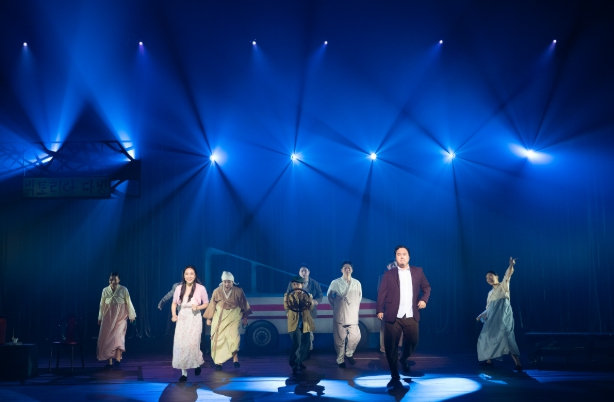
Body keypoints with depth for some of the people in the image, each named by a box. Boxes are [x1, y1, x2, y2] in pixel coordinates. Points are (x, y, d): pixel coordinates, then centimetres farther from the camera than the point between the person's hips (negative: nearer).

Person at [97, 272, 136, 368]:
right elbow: (102, 305, 10)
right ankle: (110, 362, 8)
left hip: (120, 317, -3)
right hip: (108, 317, 3)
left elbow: (128, 303, 1)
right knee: (107, 338, 2)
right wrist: (100, 318, 14)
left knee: (118, 337, -14)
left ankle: (118, 360, -17)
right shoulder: (105, 290, 3)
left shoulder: (123, 290, -5)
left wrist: (131, 315, 4)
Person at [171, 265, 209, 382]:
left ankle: (198, 363, 30)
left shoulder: (201, 288, -10)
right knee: (180, 345, -2)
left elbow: (206, 304, 2)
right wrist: (173, 315, -2)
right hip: (182, 319, 3)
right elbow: (174, 303, 12)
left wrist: (198, 307, -16)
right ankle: (184, 373, 7)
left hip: (194, 319, -3)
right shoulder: (179, 288, -1)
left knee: (193, 344, -2)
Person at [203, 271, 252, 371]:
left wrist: (245, 318, 11)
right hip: (220, 317, 1)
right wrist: (209, 318, 10)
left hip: (233, 317, -1)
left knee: (234, 336, -19)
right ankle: (218, 362, 7)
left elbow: (244, 305, 5)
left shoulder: (238, 291, -7)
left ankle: (235, 358, -6)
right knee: (219, 339, 0)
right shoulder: (217, 291, -5)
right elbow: (212, 305, 6)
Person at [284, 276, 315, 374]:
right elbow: (286, 308, -9)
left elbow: (310, 308, -1)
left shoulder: (306, 295, 6)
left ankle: (299, 362, 27)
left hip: (305, 323, 4)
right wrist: (285, 300, -28)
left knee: (305, 344, 9)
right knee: (296, 344, -16)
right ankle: (294, 365, -9)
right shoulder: (288, 295, 1)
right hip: (294, 323, -3)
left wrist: (311, 301, -20)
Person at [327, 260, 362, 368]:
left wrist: (355, 308, 12)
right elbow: (330, 296, 10)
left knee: (355, 337, -2)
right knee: (340, 339, 3)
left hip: (353, 316, 2)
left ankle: (349, 353, 25)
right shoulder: (335, 283, -6)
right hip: (339, 316, -2)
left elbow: (359, 297, 15)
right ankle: (340, 360, 20)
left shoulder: (357, 283, 0)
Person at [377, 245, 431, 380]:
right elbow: (382, 293, 1)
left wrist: (424, 299, -3)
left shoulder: (418, 271, 10)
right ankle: (394, 372, 15)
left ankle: (404, 359, 38)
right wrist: (380, 310, -7)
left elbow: (426, 287, 16)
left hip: (411, 316, 2)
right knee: (391, 345, -1)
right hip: (393, 316, -2)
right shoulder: (389, 274, 5)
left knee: (413, 341, 6)